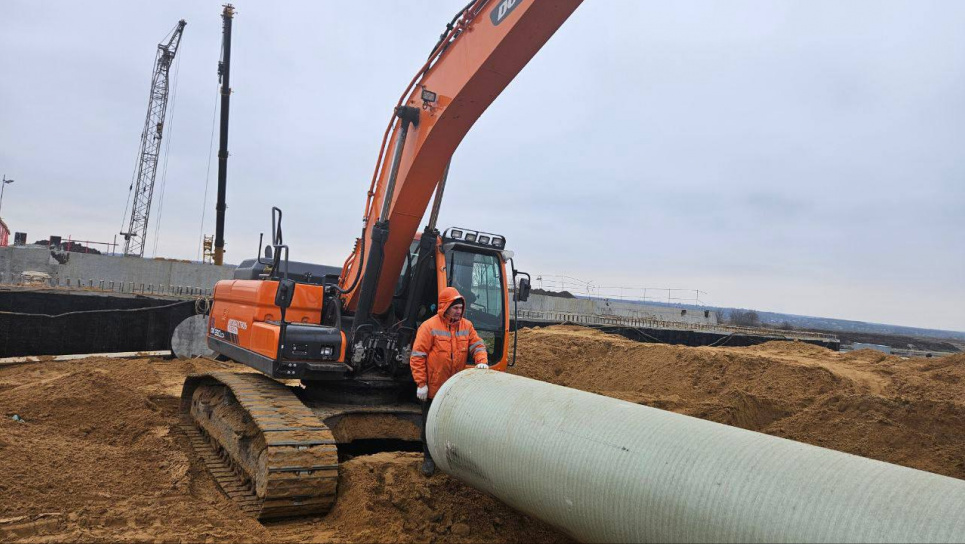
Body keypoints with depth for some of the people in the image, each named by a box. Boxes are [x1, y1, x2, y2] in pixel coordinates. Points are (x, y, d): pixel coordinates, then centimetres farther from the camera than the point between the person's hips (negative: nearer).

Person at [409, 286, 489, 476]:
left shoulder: (466, 325, 2)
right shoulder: (430, 326, -13)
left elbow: (477, 344, 7)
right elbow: (417, 357, -13)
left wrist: (482, 361, -15)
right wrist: (421, 383, -15)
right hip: (434, 388, -4)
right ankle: (429, 457, 24)